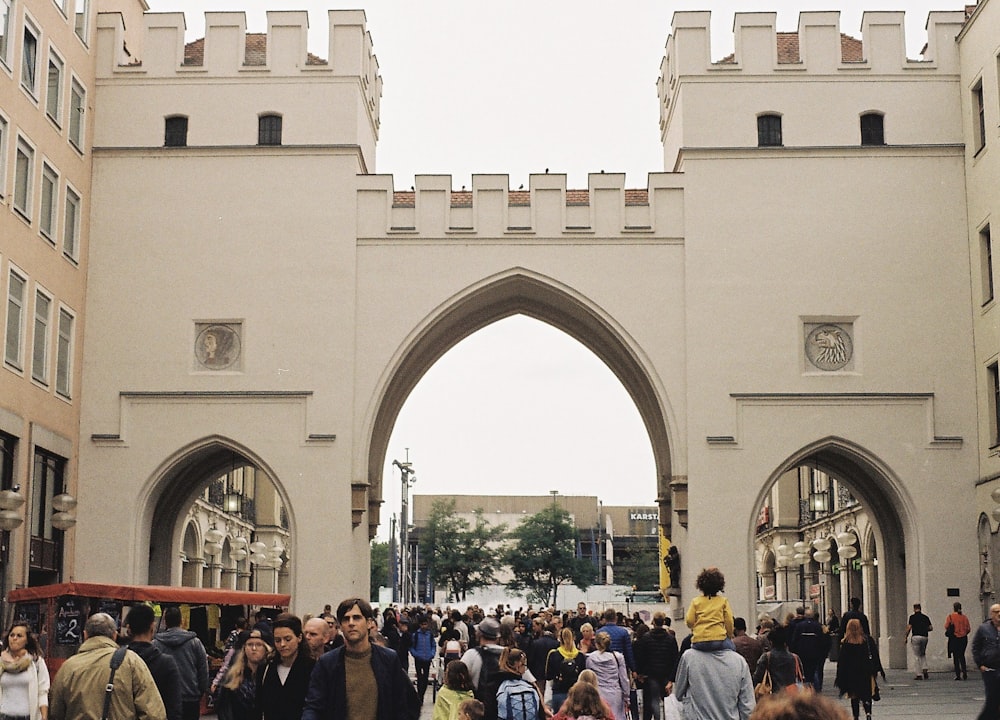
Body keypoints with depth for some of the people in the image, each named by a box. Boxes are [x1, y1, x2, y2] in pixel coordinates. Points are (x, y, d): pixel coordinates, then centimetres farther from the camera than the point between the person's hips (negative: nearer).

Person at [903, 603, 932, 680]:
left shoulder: (912, 617, -3)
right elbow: (930, 628, 7)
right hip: (924, 637, 4)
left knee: (916, 656, 1)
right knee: (923, 655, 21)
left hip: (916, 637, -4)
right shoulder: (925, 617, 9)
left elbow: (909, 628, -8)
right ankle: (925, 670, 3)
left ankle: (919, 675, -2)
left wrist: (905, 637, 1)